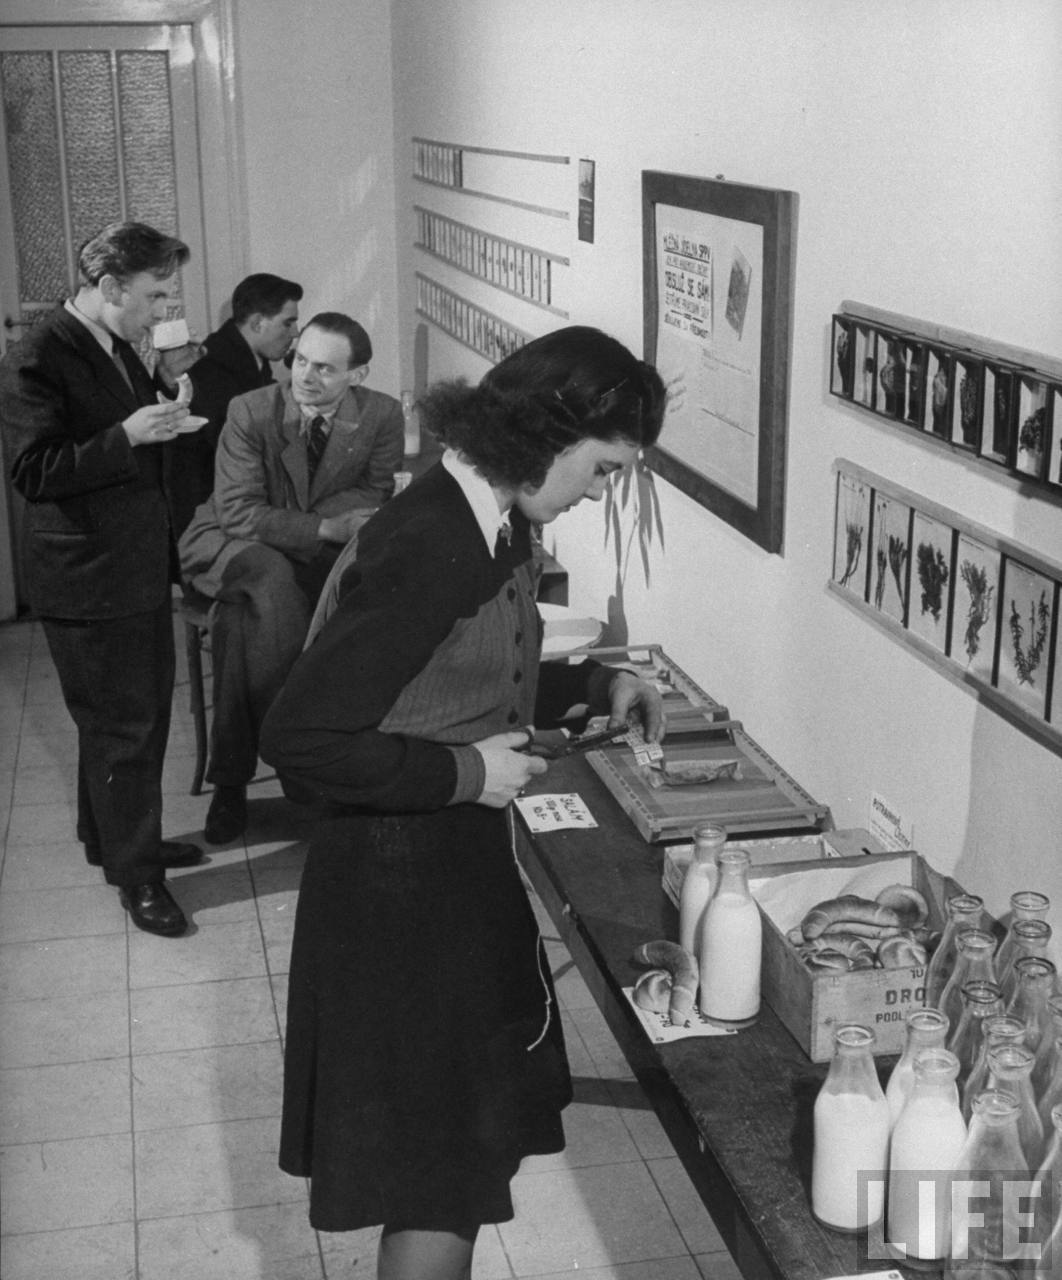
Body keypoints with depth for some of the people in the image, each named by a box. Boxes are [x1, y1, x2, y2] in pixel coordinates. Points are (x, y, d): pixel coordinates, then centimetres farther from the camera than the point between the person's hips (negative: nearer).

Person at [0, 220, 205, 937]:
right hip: (90, 581, -9)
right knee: (121, 726, 2)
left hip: (140, 569, 9)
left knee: (144, 713, 20)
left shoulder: (118, 349, 9)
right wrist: (128, 434, -31)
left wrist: (164, 388, 5)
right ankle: (135, 873, 16)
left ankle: (114, 837, 38)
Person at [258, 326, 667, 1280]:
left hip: (468, 871, 9)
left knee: (470, 1147, 22)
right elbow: (297, 737, -27)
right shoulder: (424, 548, -26)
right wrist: (465, 773, -21)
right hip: (401, 888, -9)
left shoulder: (500, 528, 3)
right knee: (441, 1175, 5)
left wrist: (594, 685, 7)